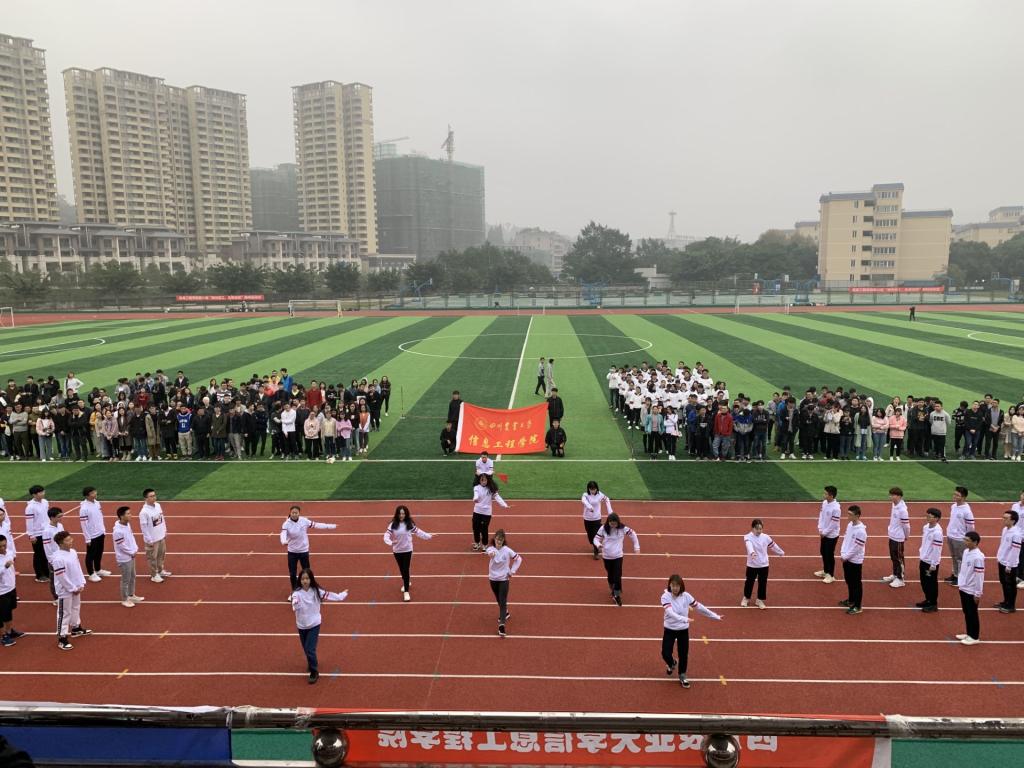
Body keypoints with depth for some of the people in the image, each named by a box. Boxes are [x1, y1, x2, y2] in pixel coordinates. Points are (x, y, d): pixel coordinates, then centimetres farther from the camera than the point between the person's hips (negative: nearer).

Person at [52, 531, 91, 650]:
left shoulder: (73, 552, 0)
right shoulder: (58, 558, -26)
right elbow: (62, 577, -23)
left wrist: (81, 584, 2)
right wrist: (73, 588, -15)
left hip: (76, 588, 8)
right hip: (65, 590, -8)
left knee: (76, 608, 24)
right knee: (64, 613, 1)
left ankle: (76, 628, 43)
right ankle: (62, 638, 10)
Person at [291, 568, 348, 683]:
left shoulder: (316, 591, -9)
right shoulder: (297, 593, -16)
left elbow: (329, 595, 3)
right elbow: (295, 602, -36)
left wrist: (341, 596, 8)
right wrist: (295, 605, -59)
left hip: (314, 625, -1)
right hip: (302, 626, 1)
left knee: (310, 649, -7)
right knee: (306, 649, 15)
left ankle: (314, 672, 10)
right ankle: (311, 664, 43)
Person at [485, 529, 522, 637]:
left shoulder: (507, 550, -14)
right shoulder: (491, 549, -13)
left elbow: (519, 559, -1)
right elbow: (489, 551, -40)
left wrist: (512, 571, -6)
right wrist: (490, 554, -65)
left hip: (503, 579, -3)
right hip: (493, 578, 3)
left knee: (503, 601, -10)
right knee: (499, 600, 21)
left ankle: (502, 624, -12)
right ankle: (505, 614, 47)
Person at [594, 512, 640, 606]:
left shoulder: (623, 528, -13)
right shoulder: (603, 528, -12)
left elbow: (633, 534, 1)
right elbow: (596, 538, -6)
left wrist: (636, 547, 1)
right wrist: (598, 545, -29)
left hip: (618, 556, -1)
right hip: (606, 556, 2)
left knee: (617, 576, -7)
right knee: (610, 575, 15)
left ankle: (617, 595, 8)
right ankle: (613, 591, 38)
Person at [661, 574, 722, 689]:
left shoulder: (686, 596, -12)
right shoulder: (665, 596, -20)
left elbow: (699, 607, -2)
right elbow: (670, 612, -35)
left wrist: (715, 616, 2)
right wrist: (684, 619, -51)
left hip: (683, 630, 2)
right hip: (669, 630, -2)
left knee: (683, 654, 7)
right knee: (666, 654, -2)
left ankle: (682, 676, 33)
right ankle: (672, 663, 35)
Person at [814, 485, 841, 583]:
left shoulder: (836, 508, -27)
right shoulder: (824, 502, -3)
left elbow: (833, 524, -22)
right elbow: (821, 515, 6)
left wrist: (824, 532, -13)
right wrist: (820, 529, -1)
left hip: (832, 535, -8)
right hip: (824, 533, 8)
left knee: (830, 555, 4)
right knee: (823, 552, 20)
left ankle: (831, 575, 18)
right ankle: (825, 571, 38)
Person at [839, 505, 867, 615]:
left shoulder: (861, 530, -24)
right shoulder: (849, 525, 3)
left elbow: (856, 548, -20)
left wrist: (846, 556, -13)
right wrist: (842, 553, 1)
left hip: (855, 561, -8)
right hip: (847, 559, 8)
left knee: (857, 583, 4)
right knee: (849, 581, 21)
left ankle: (858, 606, 14)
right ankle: (851, 600, 38)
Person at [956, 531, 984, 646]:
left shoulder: (978, 557, -23)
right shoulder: (966, 552, 3)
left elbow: (980, 576, -20)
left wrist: (978, 594, -16)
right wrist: (960, 583, 18)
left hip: (972, 591, -8)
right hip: (963, 588, 8)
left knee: (972, 614, 5)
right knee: (966, 613, 18)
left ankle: (975, 637, 18)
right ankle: (968, 633, 31)